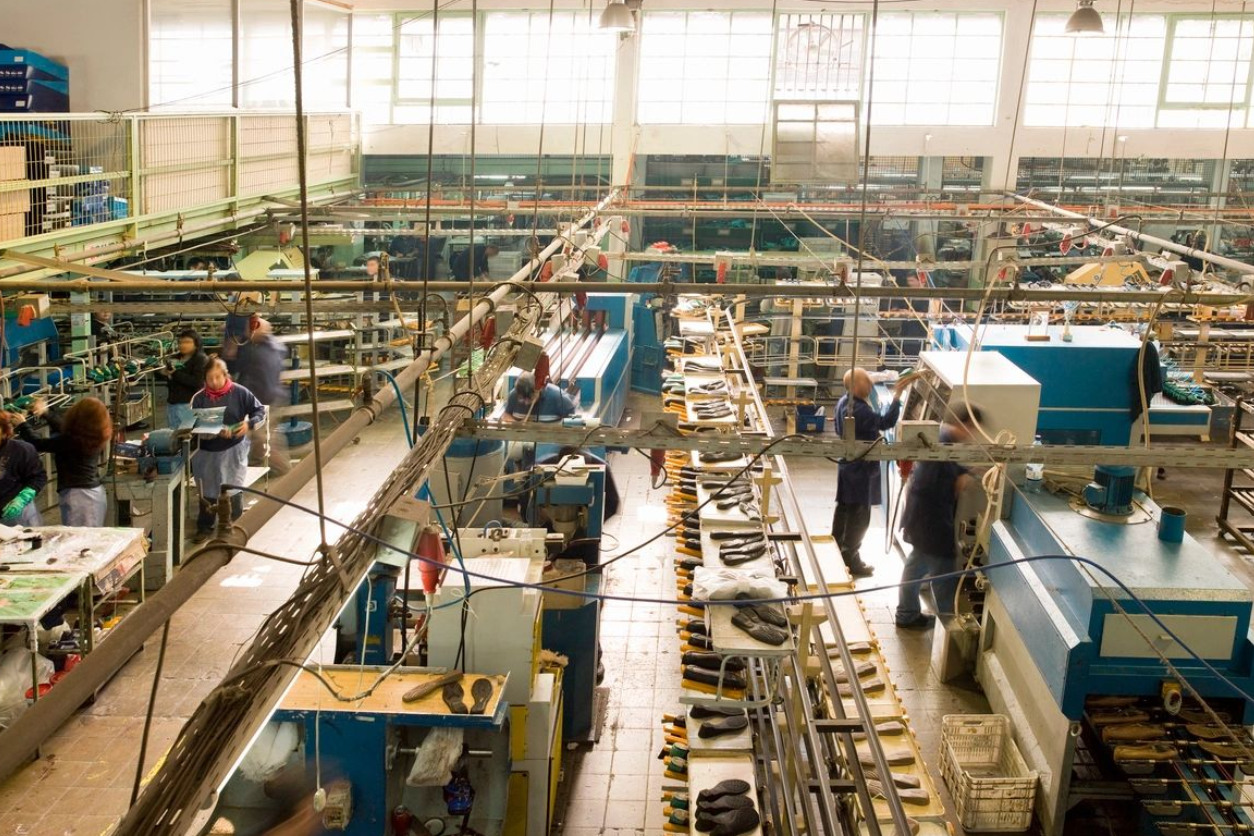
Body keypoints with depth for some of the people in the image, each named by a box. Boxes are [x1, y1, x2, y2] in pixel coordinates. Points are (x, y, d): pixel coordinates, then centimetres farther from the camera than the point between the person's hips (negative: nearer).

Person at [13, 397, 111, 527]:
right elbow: (65, 428, 21)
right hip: (96, 491, 8)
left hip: (77, 494, -8)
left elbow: (37, 445, -9)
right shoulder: (94, 437, 3)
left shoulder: (71, 440, -21)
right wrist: (46, 413, 30)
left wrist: (22, 424, 7)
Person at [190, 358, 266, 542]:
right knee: (207, 491, 12)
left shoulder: (239, 392, -7)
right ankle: (204, 526, 27)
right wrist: (217, 431, -26)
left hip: (233, 450, -1)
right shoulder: (199, 398, -6)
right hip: (207, 451, 1)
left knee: (232, 491, 3)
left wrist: (249, 424, -19)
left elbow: (260, 411, 0)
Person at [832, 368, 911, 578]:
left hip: (847, 464, 10)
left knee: (844, 508, 19)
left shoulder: (844, 403, 5)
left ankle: (837, 551, 31)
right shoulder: (858, 410, -28)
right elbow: (886, 422, -33)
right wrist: (897, 395, -33)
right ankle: (851, 561, 7)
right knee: (859, 517, -1)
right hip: (860, 468, -10)